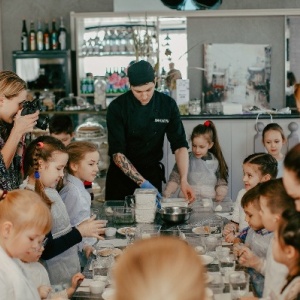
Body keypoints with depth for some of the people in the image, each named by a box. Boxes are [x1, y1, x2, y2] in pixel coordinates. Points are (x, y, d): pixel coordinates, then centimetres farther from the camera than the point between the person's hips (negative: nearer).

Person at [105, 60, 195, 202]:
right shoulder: (117, 107, -16)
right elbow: (117, 152, -20)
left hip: (152, 174, 2)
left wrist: (184, 180, -23)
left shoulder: (168, 105, -8)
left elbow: (180, 145, -8)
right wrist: (143, 183, -29)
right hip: (121, 174, -2)